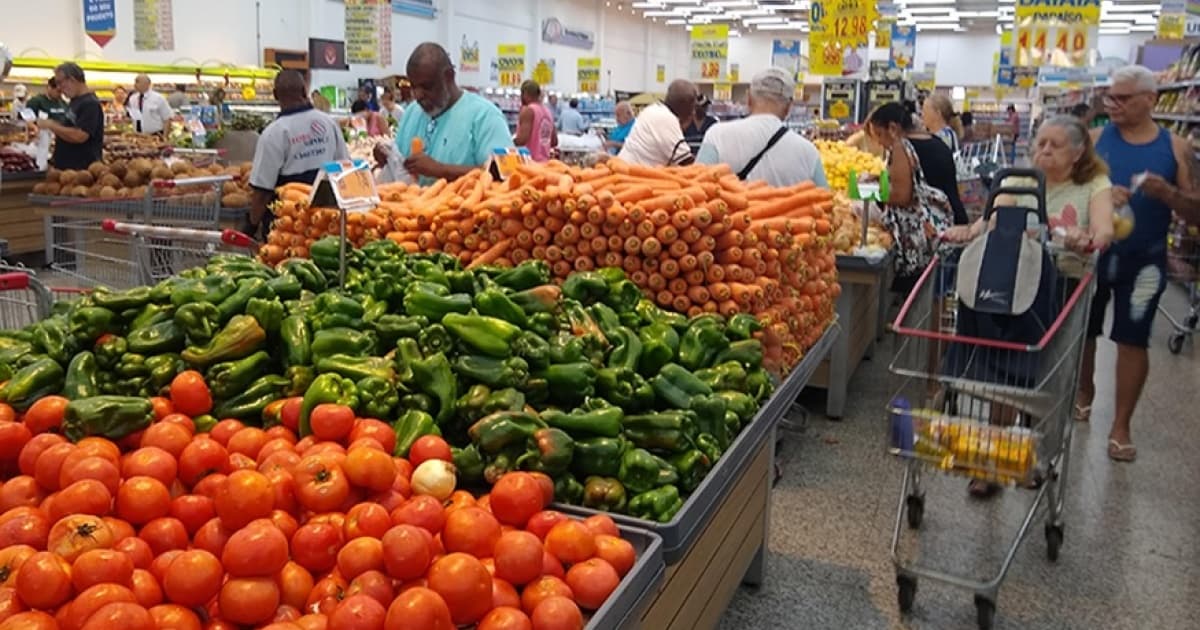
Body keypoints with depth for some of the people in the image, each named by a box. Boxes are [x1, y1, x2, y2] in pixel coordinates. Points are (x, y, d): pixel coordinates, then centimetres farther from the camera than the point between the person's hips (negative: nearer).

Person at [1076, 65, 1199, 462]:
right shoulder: (1095, 139, -1)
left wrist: (1166, 193, -21)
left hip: (1144, 260, -1)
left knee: (1132, 340, 3)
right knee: (1082, 331, 13)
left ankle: (1121, 426, 13)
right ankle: (1084, 393, 37)